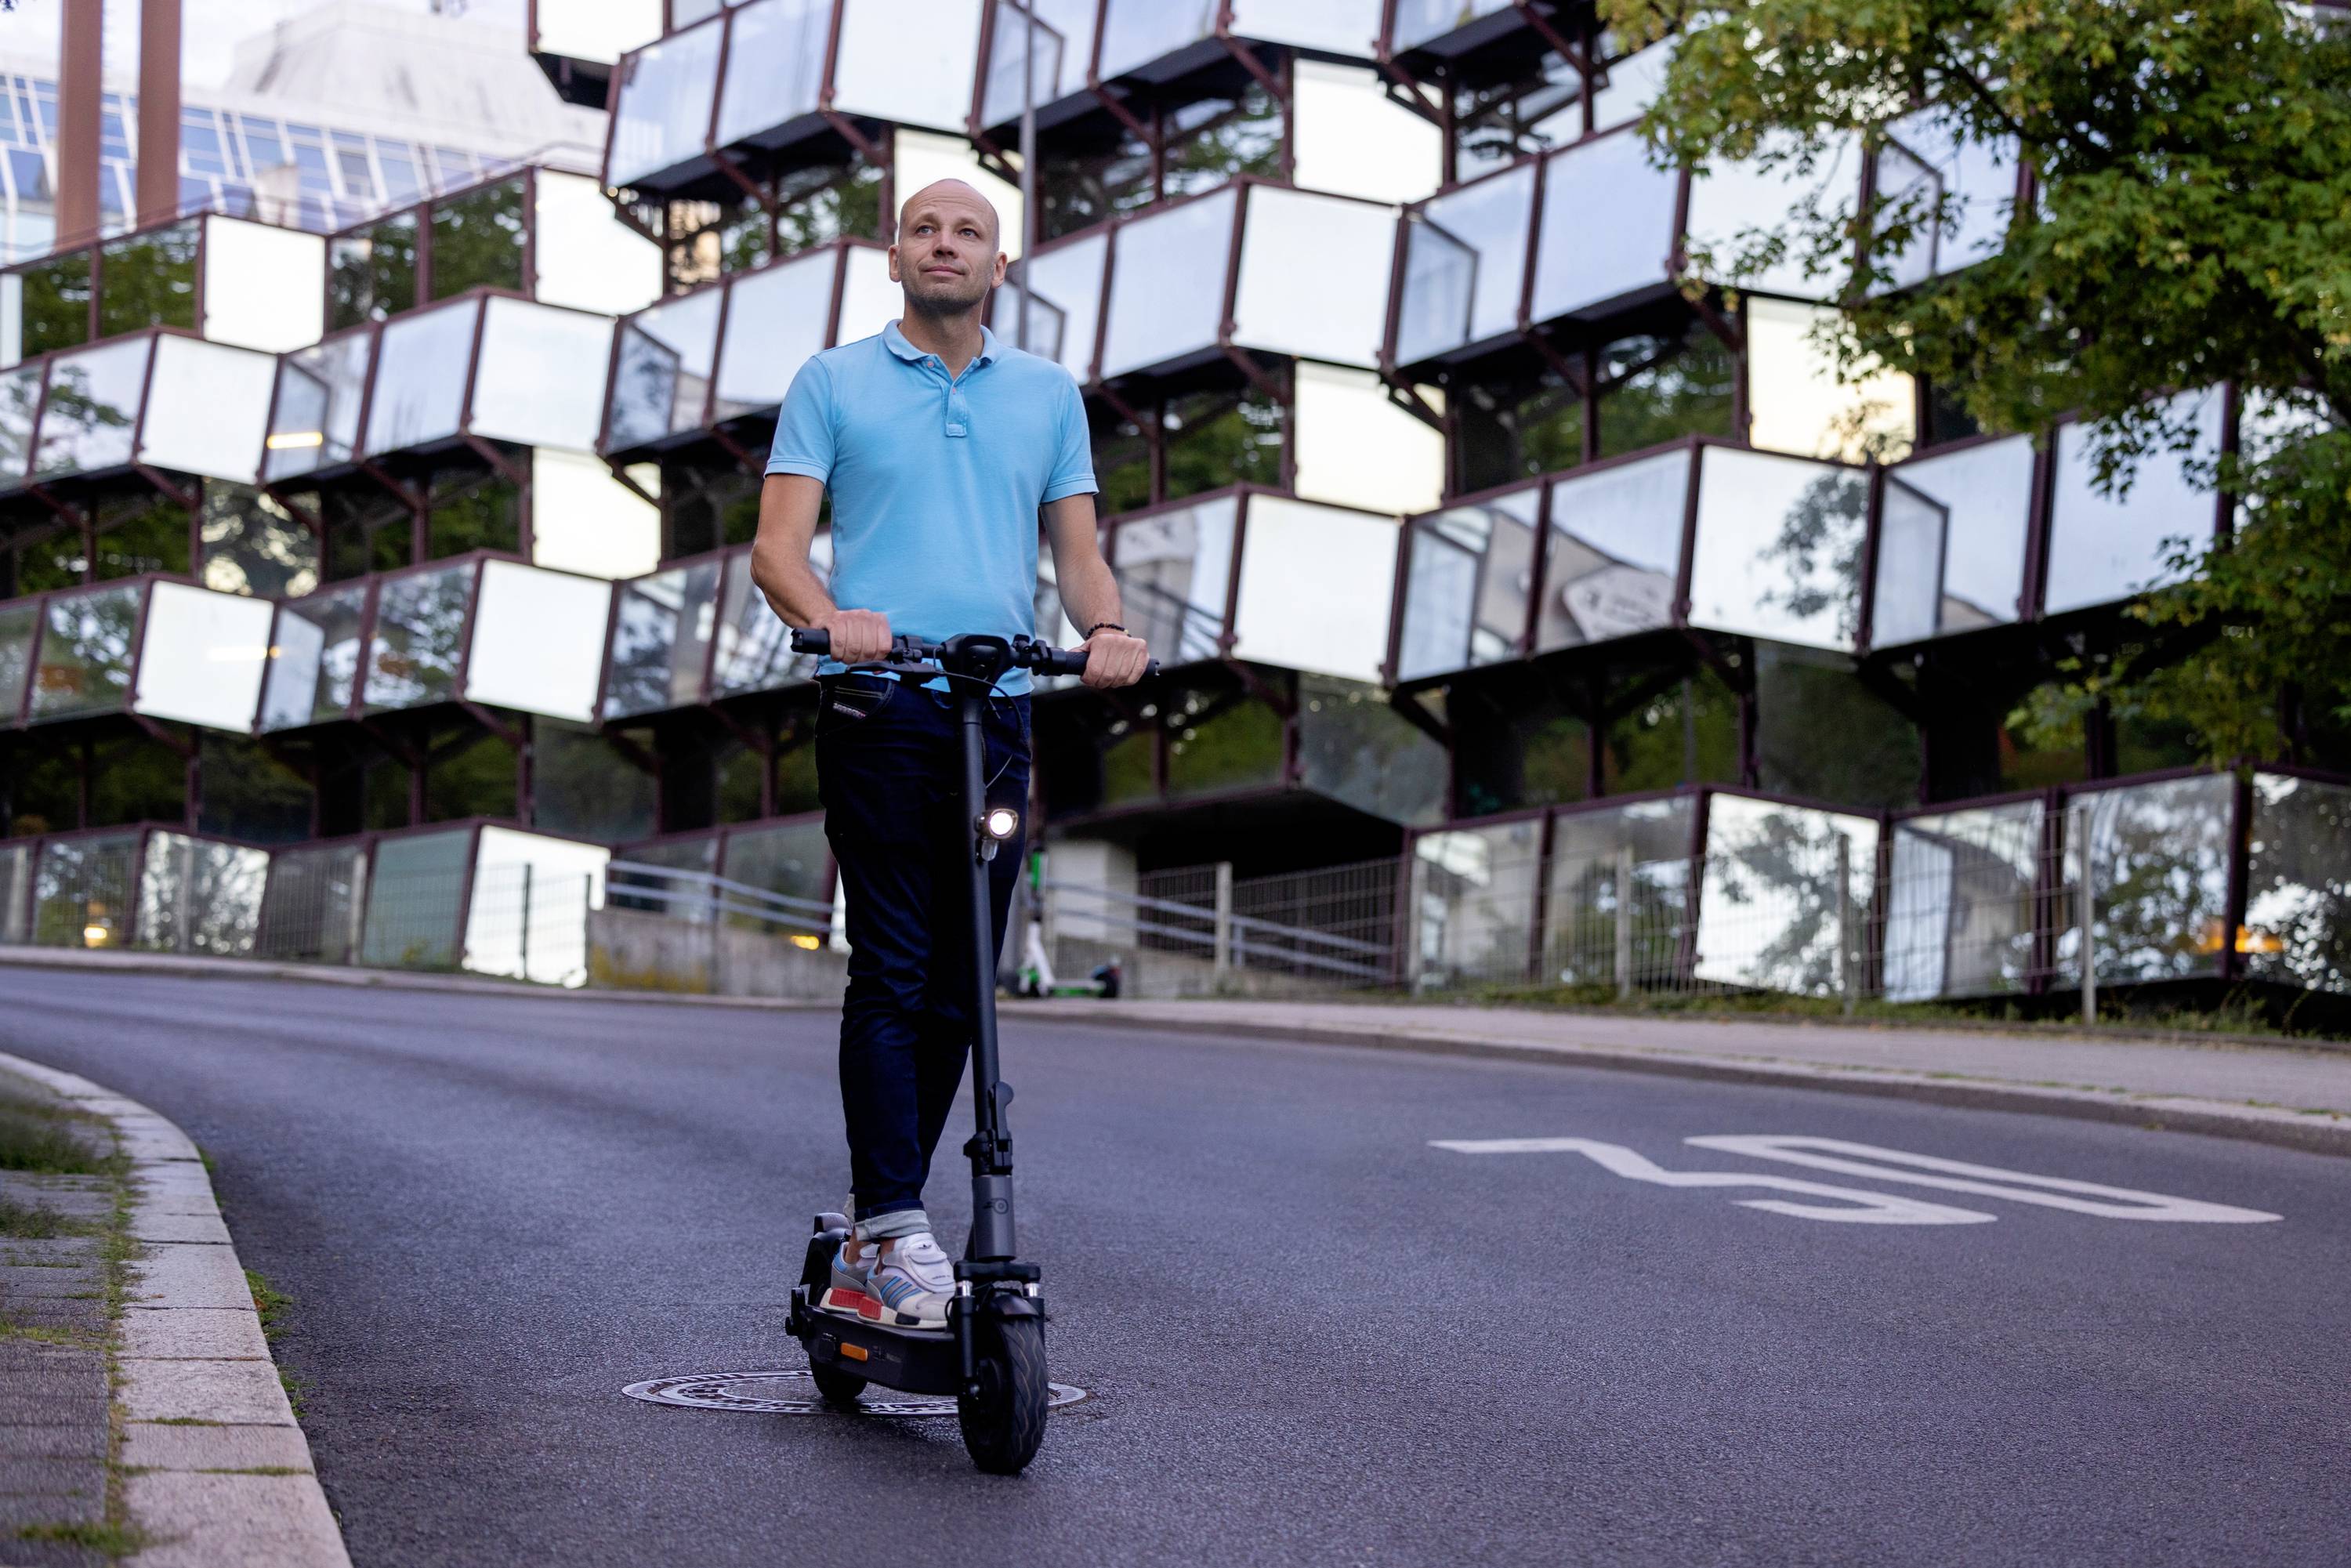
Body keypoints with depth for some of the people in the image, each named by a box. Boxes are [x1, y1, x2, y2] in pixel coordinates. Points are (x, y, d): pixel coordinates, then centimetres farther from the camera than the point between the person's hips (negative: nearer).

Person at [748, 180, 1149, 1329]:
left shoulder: (1048, 395, 18)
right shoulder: (834, 384, 9)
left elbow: (1077, 548, 14)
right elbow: (777, 544, 1)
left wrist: (1104, 629, -8)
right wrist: (828, 618, -21)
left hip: (1000, 714, 4)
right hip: (879, 712, -3)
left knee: (957, 992, 5)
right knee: (892, 973, -11)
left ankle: (868, 1239, 14)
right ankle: (895, 1230, -11)